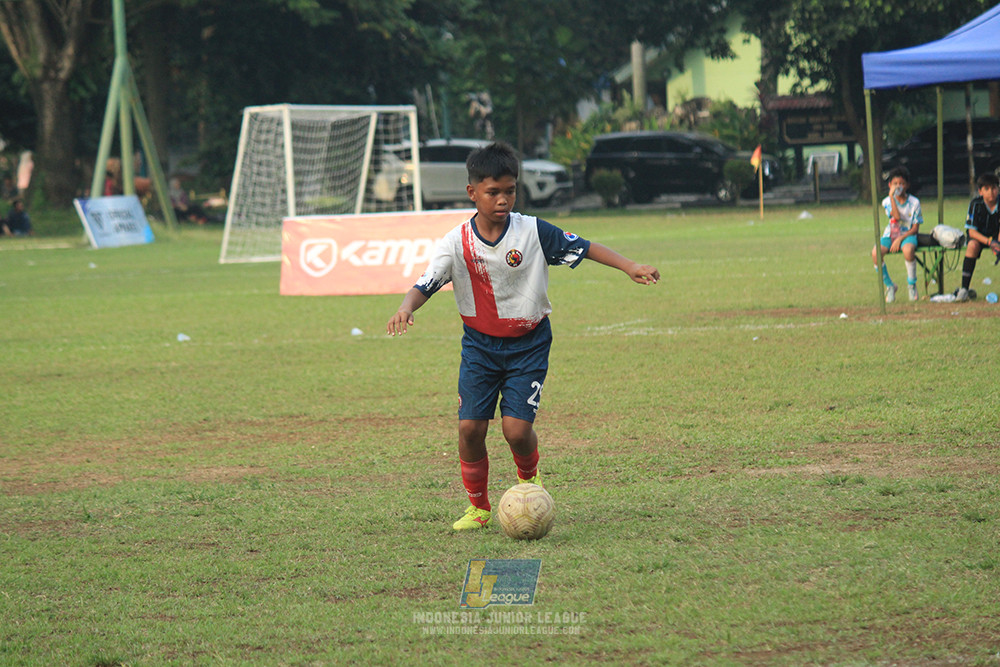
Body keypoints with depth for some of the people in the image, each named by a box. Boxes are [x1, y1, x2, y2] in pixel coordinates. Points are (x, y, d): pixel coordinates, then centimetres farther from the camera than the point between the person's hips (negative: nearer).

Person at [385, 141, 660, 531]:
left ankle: (529, 477, 23)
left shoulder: (533, 232, -11)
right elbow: (425, 284, -15)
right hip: (480, 343, 2)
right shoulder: (457, 243, -9)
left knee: (516, 428, -13)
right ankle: (478, 508, 12)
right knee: (470, 426, -8)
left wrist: (630, 268, -10)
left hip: (528, 342, -1)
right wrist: (406, 308, -37)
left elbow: (583, 248, -3)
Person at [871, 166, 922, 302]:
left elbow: (915, 228, -4)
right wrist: (892, 196, -15)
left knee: (908, 250, -39)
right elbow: (897, 216, -16)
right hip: (890, 235, 2)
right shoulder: (887, 201, 2)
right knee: (875, 253, -29)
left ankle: (912, 285, -15)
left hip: (907, 235, -2)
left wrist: (901, 239, -18)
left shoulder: (914, 202, -1)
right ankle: (889, 286, -7)